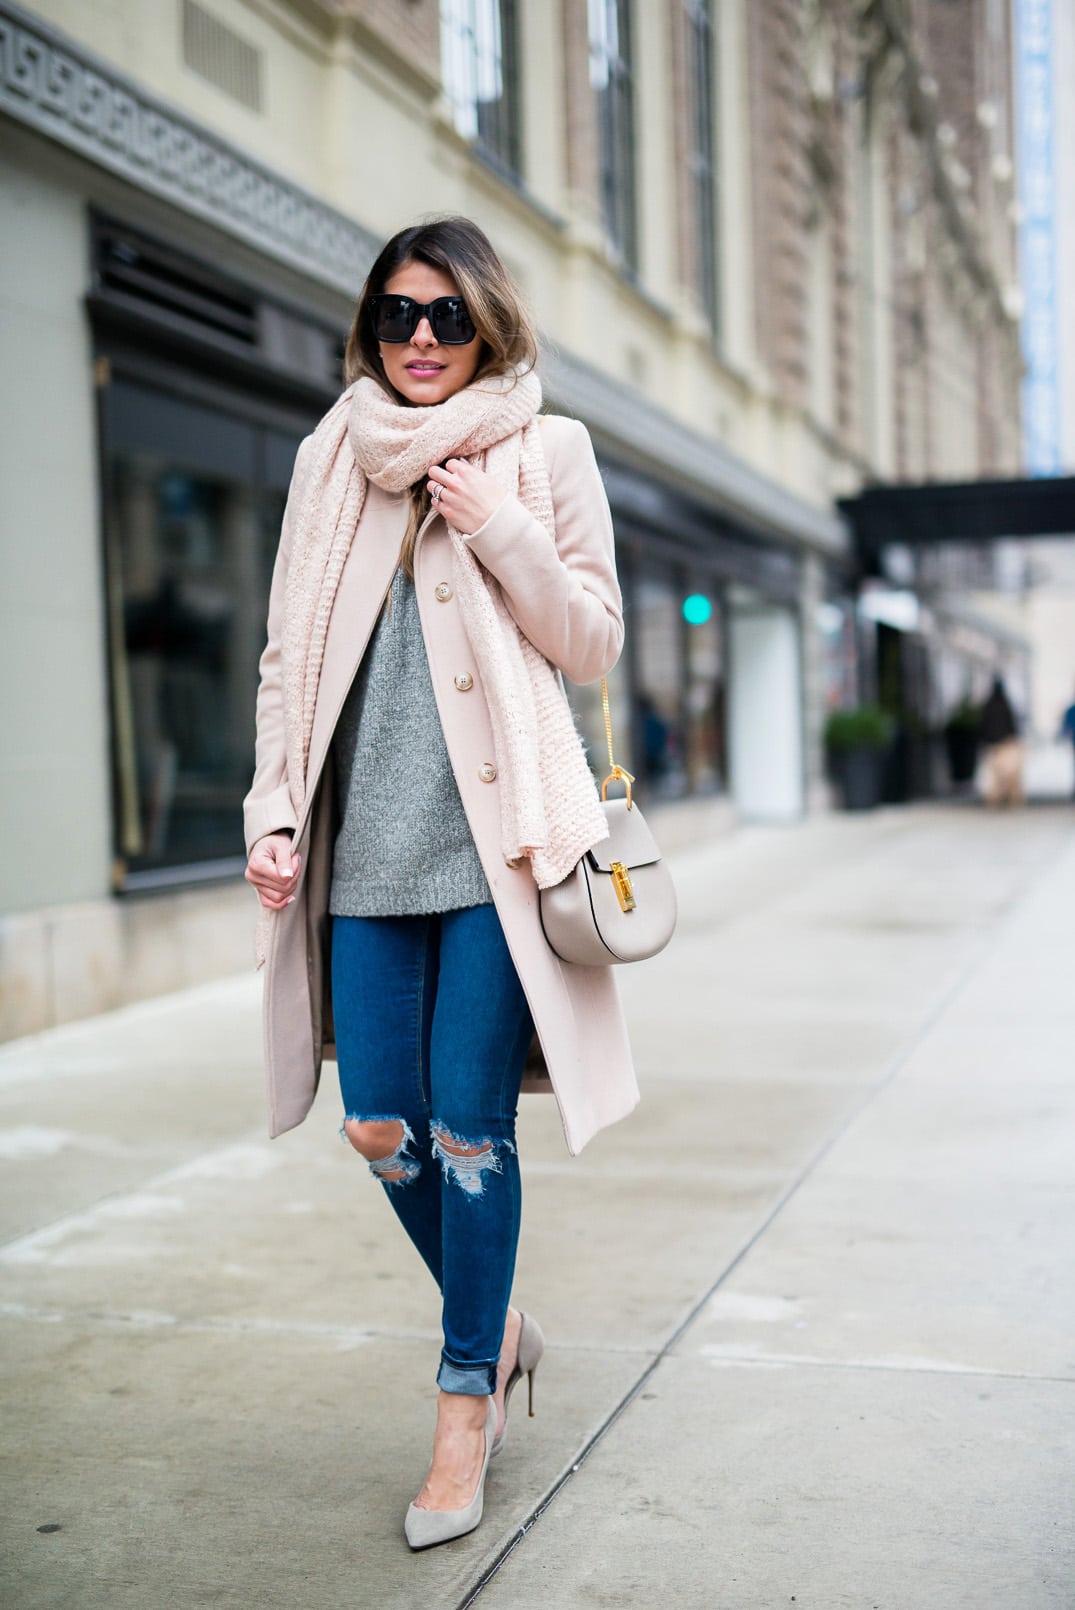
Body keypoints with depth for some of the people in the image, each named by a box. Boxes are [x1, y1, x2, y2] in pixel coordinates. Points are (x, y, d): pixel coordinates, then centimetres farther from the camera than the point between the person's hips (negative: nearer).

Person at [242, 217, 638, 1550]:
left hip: (493, 834, -3)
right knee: (381, 1126, 5)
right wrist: (275, 813, 6)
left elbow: (594, 644, 3)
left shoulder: (546, 451, 5)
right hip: (366, 840, 4)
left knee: (468, 1124, -2)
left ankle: (467, 1400, 15)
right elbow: (291, 652, 13)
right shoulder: (331, 458, 13)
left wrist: (499, 532, -11)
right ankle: (497, 1323, 31)